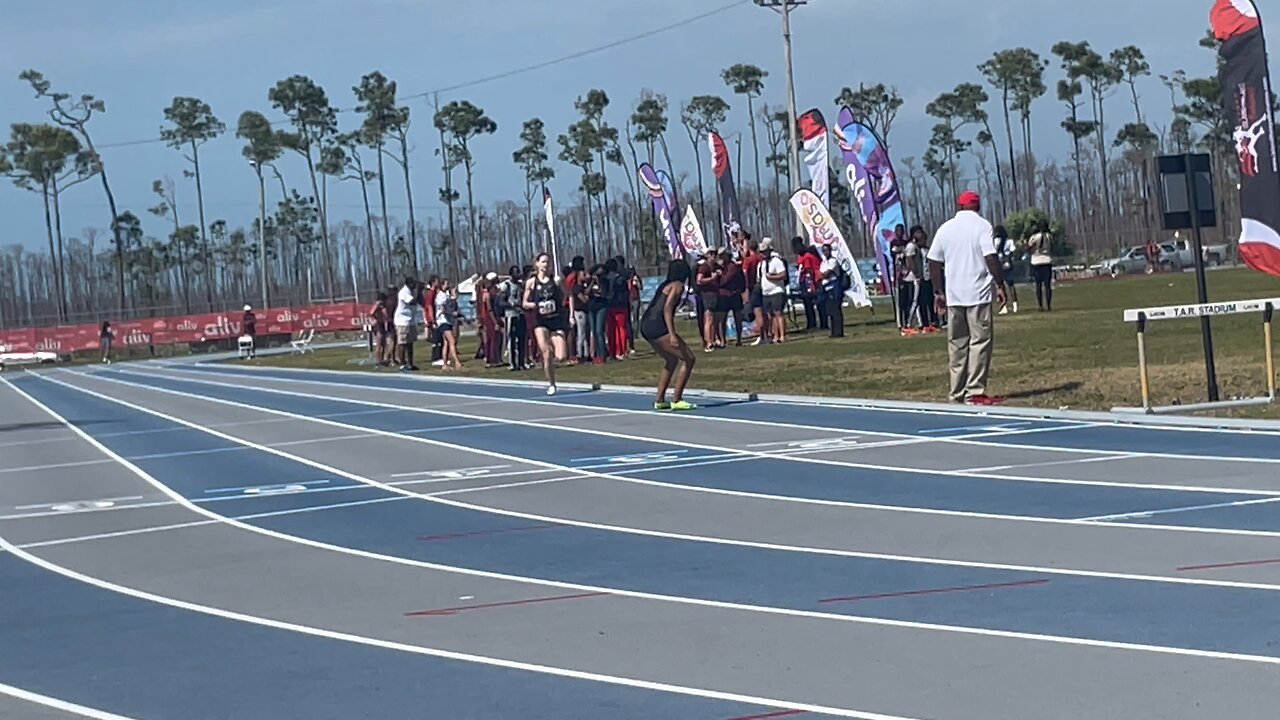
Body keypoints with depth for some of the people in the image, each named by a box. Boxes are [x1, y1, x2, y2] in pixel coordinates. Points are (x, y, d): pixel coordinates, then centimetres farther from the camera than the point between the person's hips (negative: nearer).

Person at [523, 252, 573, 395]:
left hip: (557, 320, 0)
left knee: (561, 357, -10)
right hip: (541, 321, 0)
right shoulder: (531, 282, 3)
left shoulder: (556, 280, 2)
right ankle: (551, 384, 4)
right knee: (546, 353, -13)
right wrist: (534, 305, -14)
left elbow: (569, 296, 8)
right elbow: (524, 304, 8)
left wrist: (571, 315, -1)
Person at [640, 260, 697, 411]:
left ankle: (659, 400, 21)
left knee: (671, 361, 24)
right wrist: (672, 334, -21)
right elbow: (667, 309, -14)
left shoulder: (666, 285, 22)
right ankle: (676, 400, -9)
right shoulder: (678, 286, -3)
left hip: (646, 325, 9)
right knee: (688, 359, -6)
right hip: (657, 327, -9)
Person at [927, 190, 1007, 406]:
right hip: (978, 293, -5)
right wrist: (1000, 285, -8)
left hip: (953, 296, 5)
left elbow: (934, 262, 10)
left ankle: (957, 393, 10)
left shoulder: (945, 228, 10)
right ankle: (975, 391, -10)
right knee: (980, 340, -3)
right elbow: (991, 257, -13)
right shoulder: (981, 226, -4)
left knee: (957, 343, 10)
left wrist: (939, 292, 17)